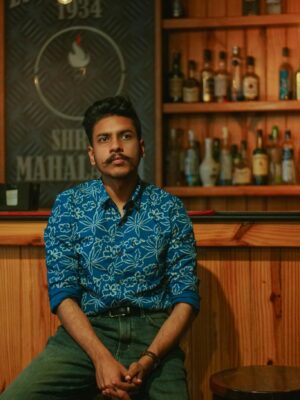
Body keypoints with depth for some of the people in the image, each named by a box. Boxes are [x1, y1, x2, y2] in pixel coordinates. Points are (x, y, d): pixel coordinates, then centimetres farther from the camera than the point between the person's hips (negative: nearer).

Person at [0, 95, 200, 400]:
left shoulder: (170, 209, 5)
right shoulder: (68, 205, 5)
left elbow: (185, 298, 1)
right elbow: (63, 293, -2)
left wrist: (147, 360, -15)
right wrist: (102, 358, -17)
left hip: (153, 333, 0)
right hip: (84, 332, 0)